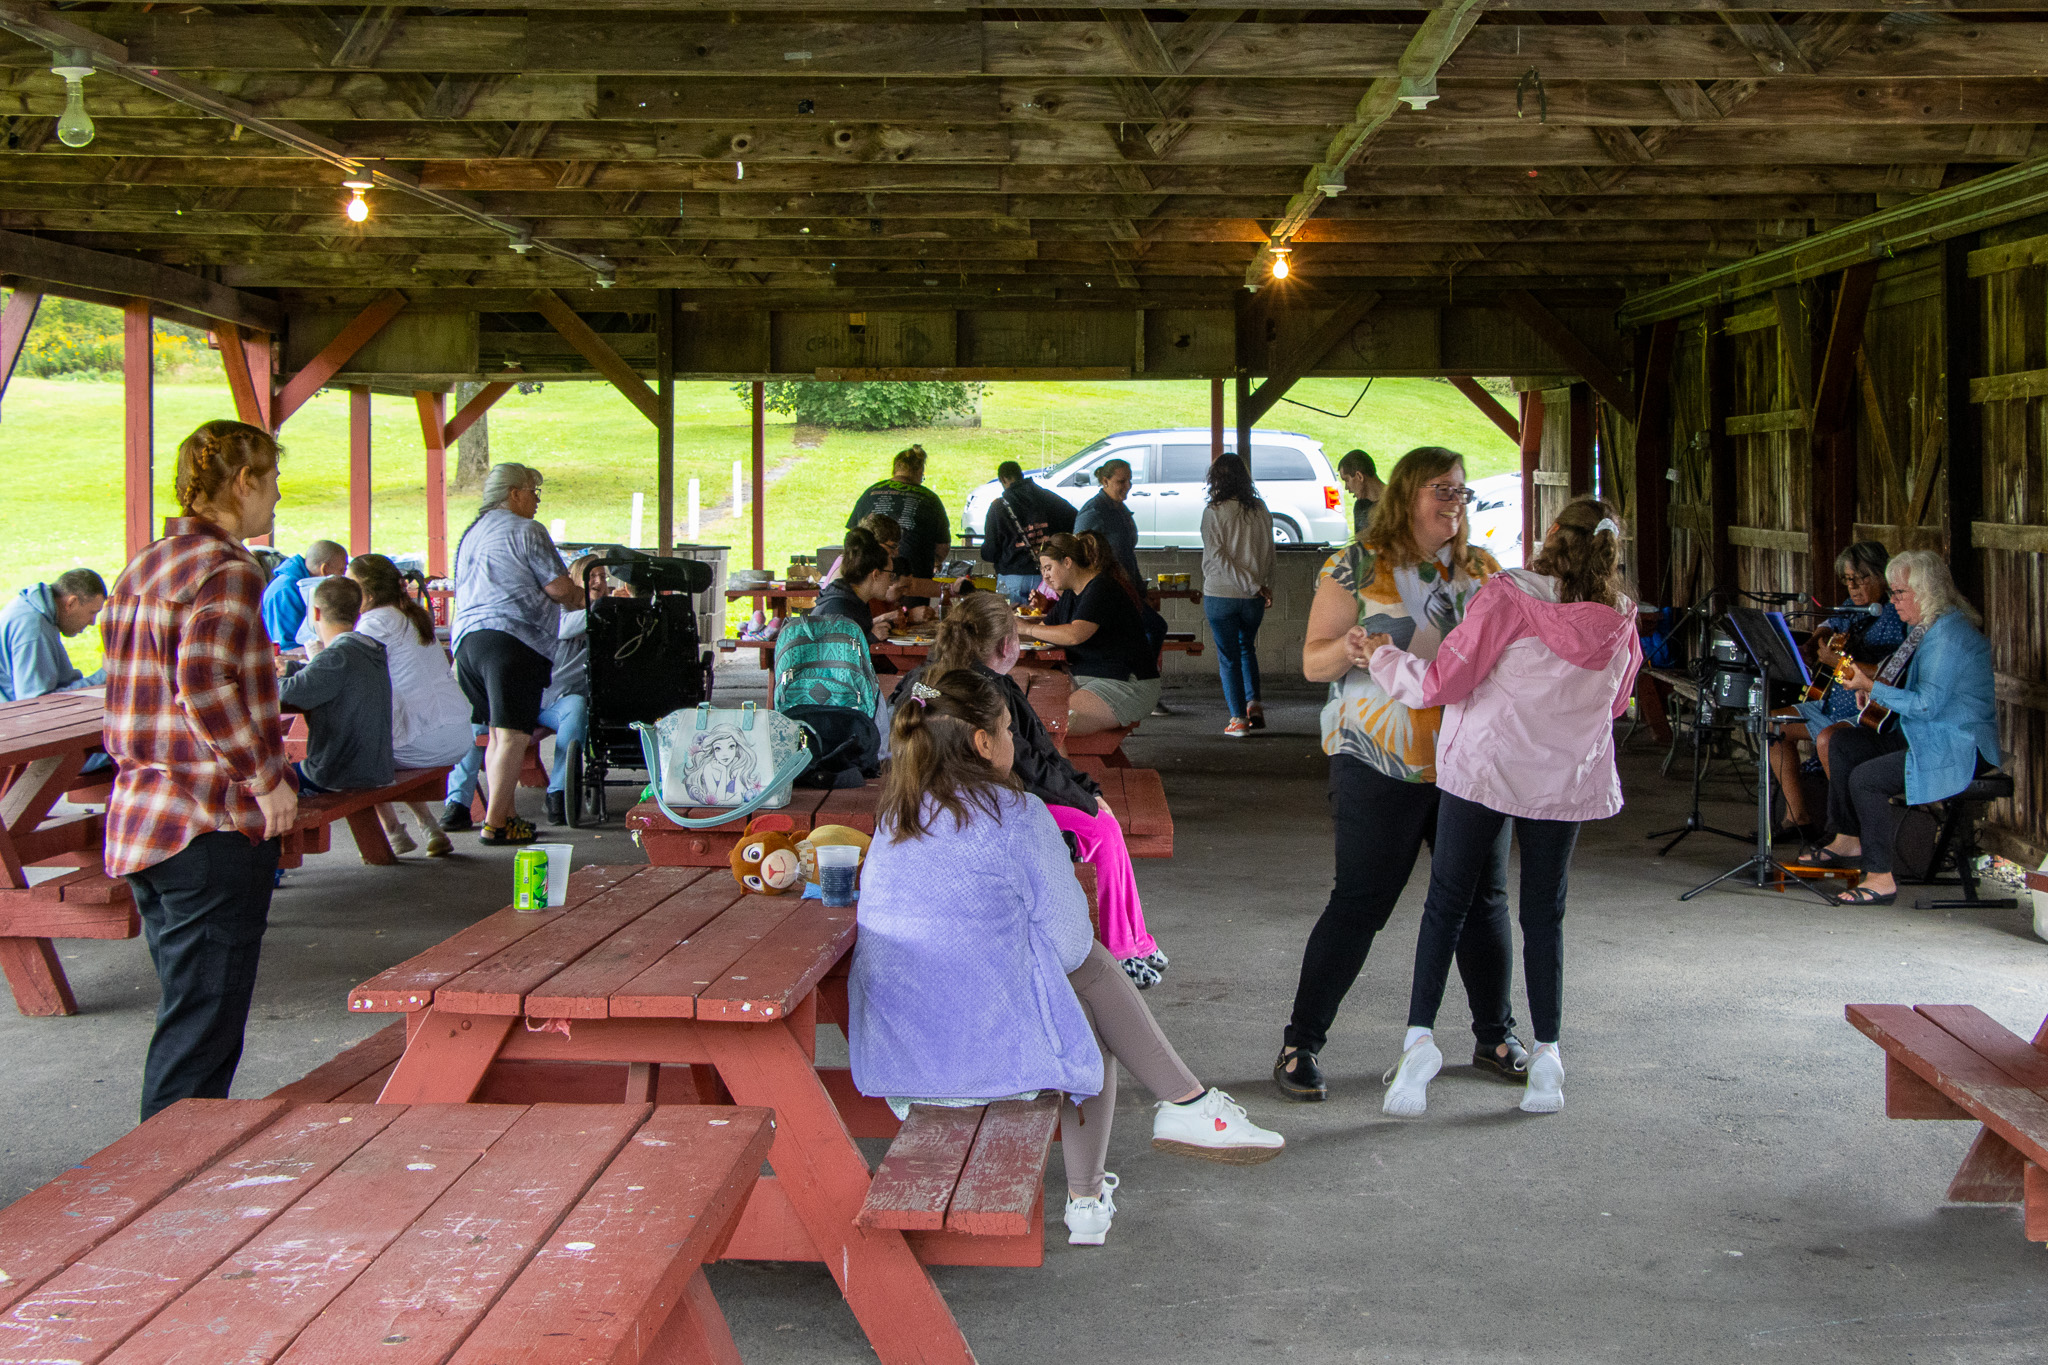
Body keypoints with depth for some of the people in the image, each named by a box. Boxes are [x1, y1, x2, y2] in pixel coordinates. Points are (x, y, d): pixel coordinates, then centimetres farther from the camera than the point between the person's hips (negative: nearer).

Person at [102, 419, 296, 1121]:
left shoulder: (141, 569, 17)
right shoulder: (225, 568, -13)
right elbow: (206, 686, -25)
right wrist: (268, 779, -17)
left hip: (138, 820, 10)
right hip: (213, 827, -10)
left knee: (189, 1007, 18)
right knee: (202, 1027, -4)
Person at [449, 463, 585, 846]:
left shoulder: (472, 533, 22)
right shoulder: (526, 531, -4)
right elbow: (560, 589, -9)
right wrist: (579, 596, 15)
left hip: (466, 638, 8)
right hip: (512, 638, -8)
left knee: (497, 733, 15)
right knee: (513, 735, -8)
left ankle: (505, 815, 16)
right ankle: (494, 824, -11)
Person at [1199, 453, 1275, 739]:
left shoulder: (1214, 512, -10)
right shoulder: (1260, 510, 2)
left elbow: (1216, 556, -15)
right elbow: (1269, 553, 5)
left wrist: (1254, 585, -13)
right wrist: (1263, 587, 12)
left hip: (1221, 594, -4)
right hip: (1253, 598, 4)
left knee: (1228, 656, 4)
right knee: (1247, 648, 23)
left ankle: (1238, 718, 2)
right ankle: (1254, 703, 9)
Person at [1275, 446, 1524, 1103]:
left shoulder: (1483, 570, 10)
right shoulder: (1356, 568, -2)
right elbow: (1313, 660, -3)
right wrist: (1346, 650, -24)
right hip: (1382, 765, -5)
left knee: (1483, 897, 10)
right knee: (1360, 902, -5)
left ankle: (1495, 1036, 27)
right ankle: (1301, 1045, 4)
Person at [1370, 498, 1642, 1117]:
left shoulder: (1508, 596, -15)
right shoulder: (1620, 623, -1)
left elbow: (1440, 681, -14)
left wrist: (1384, 656, 2)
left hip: (1484, 765, -3)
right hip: (1567, 779, 3)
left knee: (1447, 902, 6)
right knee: (1545, 913, 13)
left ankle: (1419, 1037, -3)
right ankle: (1546, 1052, 12)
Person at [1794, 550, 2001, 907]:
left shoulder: (1948, 634, -22)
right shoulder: (1921, 626, 11)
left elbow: (1928, 704, -27)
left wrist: (1871, 687, -23)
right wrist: (1873, 675, 8)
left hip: (1960, 749, -11)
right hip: (1922, 736, 11)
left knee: (1866, 779, -24)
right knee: (1843, 742, 12)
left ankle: (1881, 879, -17)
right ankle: (1847, 841, 17)